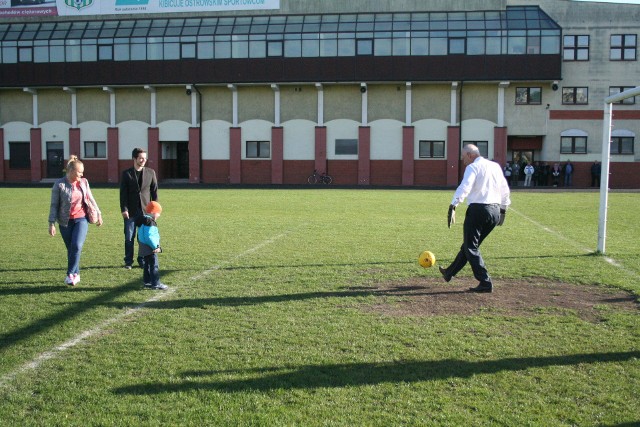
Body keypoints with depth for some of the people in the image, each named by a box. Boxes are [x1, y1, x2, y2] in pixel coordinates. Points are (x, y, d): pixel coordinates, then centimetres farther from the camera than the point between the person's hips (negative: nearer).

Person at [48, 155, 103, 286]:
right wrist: (51, 223, -7)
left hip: (81, 219, 1)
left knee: (77, 246, -16)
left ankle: (71, 274, -7)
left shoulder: (84, 182, 4)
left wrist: (99, 214, 17)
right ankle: (76, 275, 20)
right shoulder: (59, 184, -6)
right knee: (70, 249, 7)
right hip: (65, 222, -1)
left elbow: (91, 199, 16)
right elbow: (54, 205, -4)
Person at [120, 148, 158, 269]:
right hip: (131, 211, -1)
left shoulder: (151, 172, 5)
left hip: (145, 210, 1)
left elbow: (154, 191, 6)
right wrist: (124, 209, -9)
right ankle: (128, 262, 13)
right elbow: (123, 193, -1)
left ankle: (142, 260, 16)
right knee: (129, 238, 4)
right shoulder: (126, 174, 1)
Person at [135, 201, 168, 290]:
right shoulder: (149, 221, -19)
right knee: (154, 265, -5)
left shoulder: (144, 220, 14)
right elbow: (149, 236, -25)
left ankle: (147, 282, 24)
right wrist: (156, 247, -17)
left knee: (147, 265, 16)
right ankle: (156, 284, -1)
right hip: (150, 248, -10)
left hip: (144, 248, 10)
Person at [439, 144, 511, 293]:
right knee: (469, 244, 19)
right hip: (495, 211, 8)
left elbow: (464, 187, -22)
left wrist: (453, 206, -30)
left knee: (471, 247, 2)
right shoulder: (496, 166, 16)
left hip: (478, 210, -8)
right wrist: (503, 210, 30)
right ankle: (450, 272, 33)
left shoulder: (473, 167, -6)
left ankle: (485, 283, -3)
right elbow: (505, 189, 22)